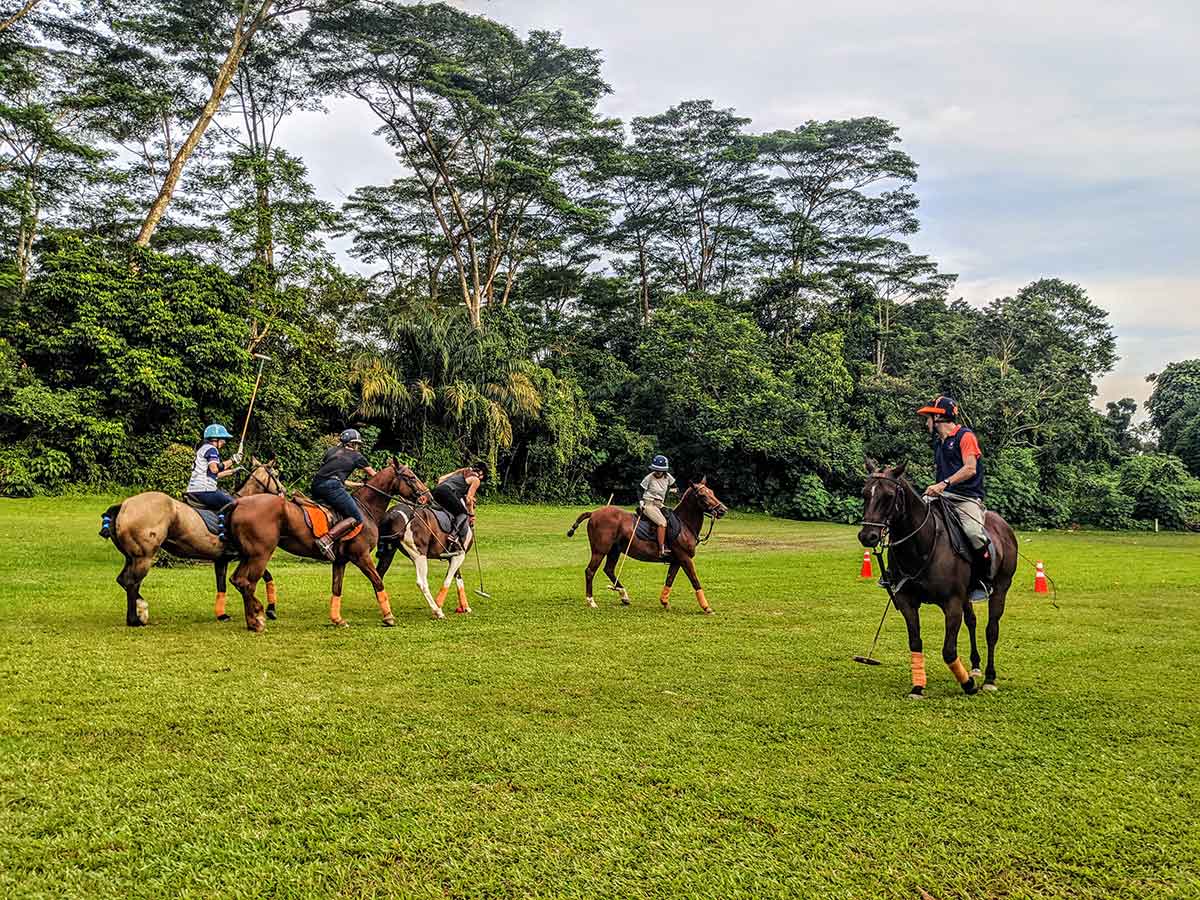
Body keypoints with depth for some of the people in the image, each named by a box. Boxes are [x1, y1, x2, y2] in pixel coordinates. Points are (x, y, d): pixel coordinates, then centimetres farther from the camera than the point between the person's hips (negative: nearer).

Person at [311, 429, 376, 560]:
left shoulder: (331, 451, 27)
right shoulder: (357, 456, 15)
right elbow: (374, 476, 25)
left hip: (316, 486, 6)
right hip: (332, 486, -6)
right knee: (356, 517, -6)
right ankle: (327, 539, -23)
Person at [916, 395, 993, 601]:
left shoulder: (965, 436, -2)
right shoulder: (938, 442, 23)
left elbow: (970, 469, -14)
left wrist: (944, 483, -23)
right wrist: (935, 488, 10)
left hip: (967, 497, -8)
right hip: (942, 496, 8)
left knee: (975, 532, -32)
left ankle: (984, 582, -13)